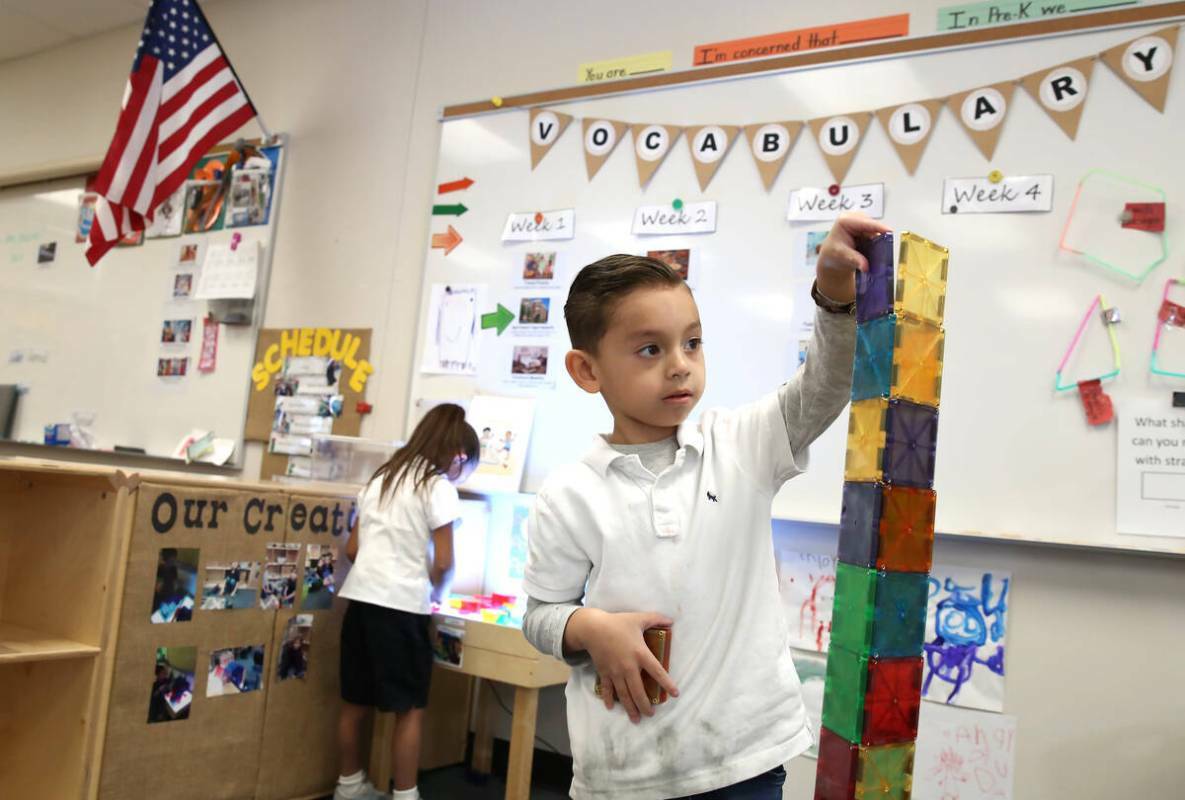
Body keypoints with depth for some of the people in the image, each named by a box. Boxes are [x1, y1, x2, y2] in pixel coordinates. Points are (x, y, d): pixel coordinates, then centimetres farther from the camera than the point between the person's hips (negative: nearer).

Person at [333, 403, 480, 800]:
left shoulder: (381, 479, 16)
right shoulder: (438, 487, -6)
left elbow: (353, 549, 17)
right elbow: (443, 562, -9)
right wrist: (437, 595, 9)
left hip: (360, 597, 7)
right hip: (401, 604, -7)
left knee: (355, 702, 16)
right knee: (410, 708, 4)